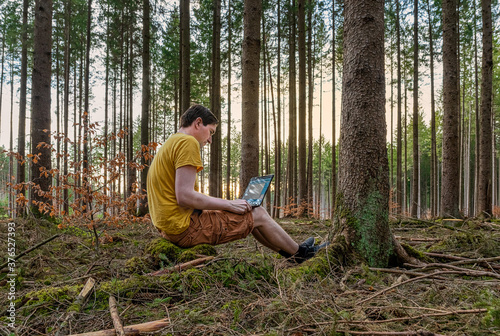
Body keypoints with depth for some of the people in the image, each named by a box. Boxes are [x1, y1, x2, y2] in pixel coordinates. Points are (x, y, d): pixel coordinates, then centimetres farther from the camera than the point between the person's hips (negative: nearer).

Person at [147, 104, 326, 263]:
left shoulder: (171, 144, 17)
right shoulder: (188, 142, -15)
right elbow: (184, 197, -24)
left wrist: (224, 204, 12)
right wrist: (228, 204, -12)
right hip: (185, 227, -10)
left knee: (248, 213, 19)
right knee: (259, 215, 2)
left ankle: (289, 252, 33)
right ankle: (299, 253, 24)